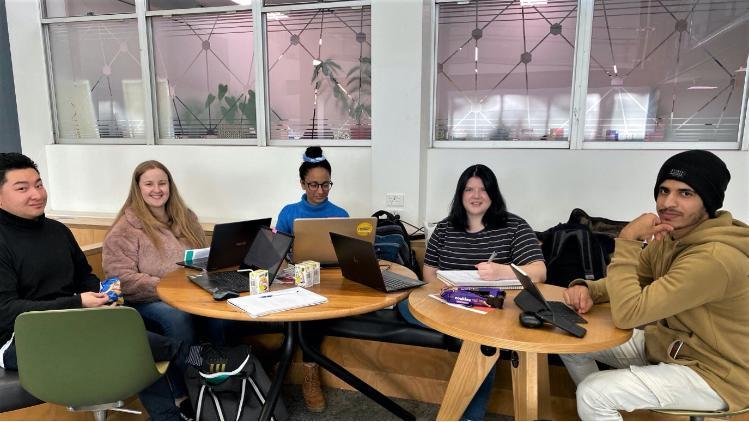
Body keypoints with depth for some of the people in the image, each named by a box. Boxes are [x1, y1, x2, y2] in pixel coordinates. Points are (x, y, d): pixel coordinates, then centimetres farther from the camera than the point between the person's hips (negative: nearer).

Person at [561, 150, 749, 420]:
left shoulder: (716, 257, -30)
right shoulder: (669, 236, -2)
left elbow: (626, 314, -33)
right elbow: (624, 283, 6)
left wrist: (627, 240, -29)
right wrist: (586, 289, -16)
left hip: (712, 374, -8)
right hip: (663, 346, 9)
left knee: (592, 394, -24)